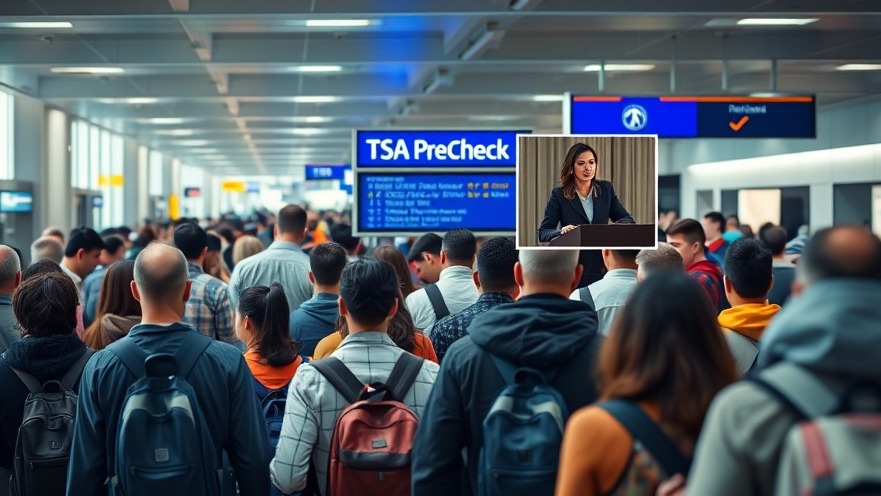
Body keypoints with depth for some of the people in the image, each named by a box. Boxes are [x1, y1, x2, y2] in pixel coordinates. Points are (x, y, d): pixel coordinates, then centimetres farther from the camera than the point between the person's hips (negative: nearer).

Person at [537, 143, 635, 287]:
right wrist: (561, 232, -27)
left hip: (601, 268, 2)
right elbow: (543, 232, -5)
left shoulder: (606, 189, 7)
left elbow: (628, 220, 6)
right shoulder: (559, 194, -1)